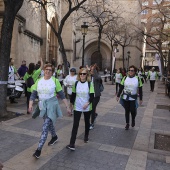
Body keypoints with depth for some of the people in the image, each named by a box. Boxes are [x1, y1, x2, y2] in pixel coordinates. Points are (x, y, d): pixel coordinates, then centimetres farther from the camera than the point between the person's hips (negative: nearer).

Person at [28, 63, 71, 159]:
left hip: (52, 105, -5)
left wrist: (67, 107, -6)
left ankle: (39, 149, -3)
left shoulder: (55, 81, -8)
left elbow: (61, 94, -5)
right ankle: (54, 137, 50)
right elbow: (33, 94, 1)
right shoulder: (38, 81, 3)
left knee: (45, 127, -10)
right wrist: (30, 105, -15)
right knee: (49, 123, 23)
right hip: (42, 105, 5)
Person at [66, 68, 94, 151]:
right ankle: (72, 144, -4)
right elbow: (73, 95, 7)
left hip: (87, 107, 0)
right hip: (77, 107, 0)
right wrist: (72, 104, 10)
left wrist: (88, 103, -27)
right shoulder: (76, 83, -2)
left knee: (87, 122, 19)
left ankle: (86, 136, 43)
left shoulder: (90, 84, -9)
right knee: (75, 125, -5)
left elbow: (92, 96, -12)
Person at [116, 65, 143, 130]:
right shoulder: (125, 78, 0)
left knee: (132, 110, -7)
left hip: (133, 98, -1)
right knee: (127, 111, 9)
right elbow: (121, 87, 5)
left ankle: (133, 119, 27)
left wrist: (140, 99, 1)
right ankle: (127, 123, 25)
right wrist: (118, 96, 3)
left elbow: (140, 90, 1)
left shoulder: (138, 79, -3)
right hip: (125, 97, 2)